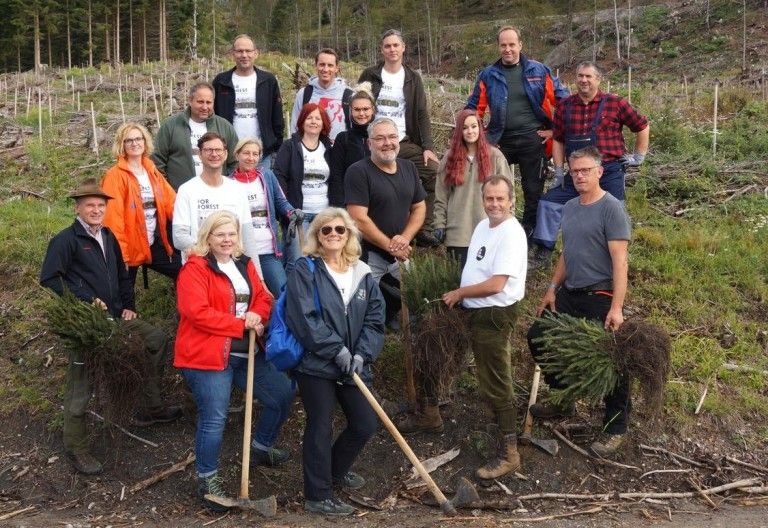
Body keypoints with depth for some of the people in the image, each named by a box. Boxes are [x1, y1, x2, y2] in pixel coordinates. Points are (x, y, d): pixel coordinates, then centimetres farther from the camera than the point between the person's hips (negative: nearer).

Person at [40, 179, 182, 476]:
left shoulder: (108, 237, 14)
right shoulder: (65, 240, -10)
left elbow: (122, 275, 23)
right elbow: (49, 279, -17)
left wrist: (128, 306, 11)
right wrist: (86, 301, -20)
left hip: (115, 317, 8)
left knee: (157, 340, 11)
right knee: (80, 385, -3)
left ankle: (150, 408, 21)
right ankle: (76, 448, 11)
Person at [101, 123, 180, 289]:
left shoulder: (152, 172, 11)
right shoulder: (115, 176, -12)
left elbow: (171, 202, 3)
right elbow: (113, 218, -18)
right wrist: (120, 254, -22)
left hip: (153, 244, 6)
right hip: (130, 247, -6)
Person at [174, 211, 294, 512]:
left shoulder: (245, 265, 13)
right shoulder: (195, 269, -10)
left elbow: (263, 298, 13)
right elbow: (198, 313, -20)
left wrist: (256, 316, -12)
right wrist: (242, 325, -17)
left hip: (246, 352, 8)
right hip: (207, 356, -8)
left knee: (283, 395, 11)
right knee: (214, 419, -9)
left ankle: (261, 448, 34)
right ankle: (207, 480, 9)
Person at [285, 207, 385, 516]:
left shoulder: (362, 273, 10)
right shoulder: (305, 270, -6)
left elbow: (375, 319, 5)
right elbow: (303, 318, -16)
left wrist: (363, 354, -10)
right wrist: (337, 350, -18)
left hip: (353, 365, 6)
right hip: (315, 363, -5)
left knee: (366, 424, 11)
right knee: (320, 428, 1)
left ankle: (336, 469, 37)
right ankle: (318, 496, 14)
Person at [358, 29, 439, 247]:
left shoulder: (412, 78, 10)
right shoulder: (370, 76, 6)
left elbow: (422, 114, 4)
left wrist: (428, 147, -7)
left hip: (405, 143, 1)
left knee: (433, 172, -18)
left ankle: (424, 230, -11)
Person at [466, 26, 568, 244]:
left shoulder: (539, 71, 1)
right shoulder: (488, 75, 4)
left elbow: (563, 99, 5)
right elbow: (474, 109, 9)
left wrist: (555, 128, 2)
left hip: (532, 140, -1)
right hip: (500, 141, 1)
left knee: (533, 190, 7)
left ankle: (530, 232, 21)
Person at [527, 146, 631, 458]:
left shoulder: (611, 209, -12)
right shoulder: (569, 208, 11)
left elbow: (619, 260, -18)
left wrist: (616, 307, -24)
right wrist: (552, 288, 14)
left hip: (599, 298, -8)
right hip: (569, 294, 8)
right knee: (537, 337, 12)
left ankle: (616, 429, 14)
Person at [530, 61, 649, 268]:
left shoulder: (615, 103, -4)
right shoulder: (565, 106, 5)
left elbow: (642, 126, 6)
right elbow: (558, 140, 11)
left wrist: (639, 156, 5)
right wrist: (559, 171, 5)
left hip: (610, 173, -3)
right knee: (549, 202, -4)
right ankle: (543, 252, 3)